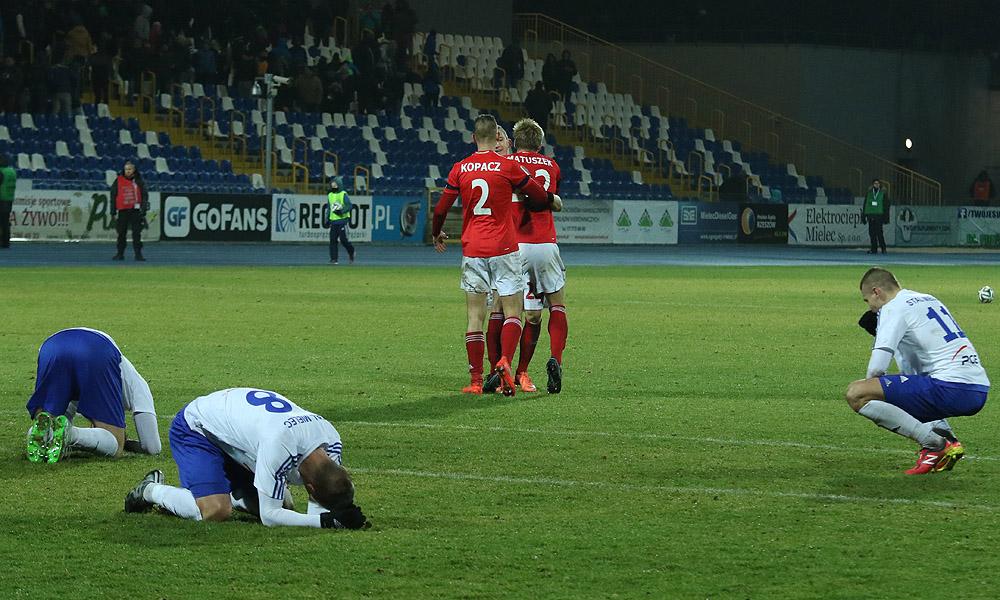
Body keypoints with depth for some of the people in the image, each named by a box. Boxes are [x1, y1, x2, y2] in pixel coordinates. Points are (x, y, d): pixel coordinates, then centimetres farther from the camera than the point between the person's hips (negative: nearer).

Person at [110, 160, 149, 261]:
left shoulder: (139, 181, 5)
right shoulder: (118, 181, 4)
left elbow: (144, 196, 6)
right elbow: (113, 197, 6)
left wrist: (143, 211, -2)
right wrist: (113, 212, 2)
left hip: (136, 211, -1)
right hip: (122, 211, 1)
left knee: (137, 233, -4)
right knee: (121, 233, 7)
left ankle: (138, 254, -1)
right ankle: (120, 254, 15)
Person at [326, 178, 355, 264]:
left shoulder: (343, 194, -3)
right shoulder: (330, 195, 16)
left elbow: (349, 206, -9)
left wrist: (342, 211, -23)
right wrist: (328, 218, 18)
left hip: (342, 219, -6)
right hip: (333, 221, 6)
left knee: (343, 239, -8)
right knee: (333, 240, -3)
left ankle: (351, 251, 20)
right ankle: (333, 259, -1)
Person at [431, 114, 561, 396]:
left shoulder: (460, 168, 3)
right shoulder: (508, 166, -5)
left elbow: (440, 208, 8)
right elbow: (539, 196, 5)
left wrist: (436, 234, 27)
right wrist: (554, 199, 28)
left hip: (472, 250, 3)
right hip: (504, 249, -3)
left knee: (475, 316, 6)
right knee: (513, 311, 2)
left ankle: (476, 380, 4)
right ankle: (505, 362, -21)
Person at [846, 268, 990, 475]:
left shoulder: (893, 308, -1)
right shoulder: (930, 300, 26)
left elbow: (877, 366, -11)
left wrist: (869, 386, 8)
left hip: (950, 387, -9)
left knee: (855, 394, -12)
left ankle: (935, 442, -12)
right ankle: (946, 437, 12)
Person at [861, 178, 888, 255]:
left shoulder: (883, 193, 5)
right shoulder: (869, 193, 12)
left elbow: (886, 205, 4)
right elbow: (865, 205, 15)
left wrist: (886, 217, -2)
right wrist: (863, 216, 11)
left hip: (879, 216, -3)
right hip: (870, 216, 3)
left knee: (879, 232, -13)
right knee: (872, 233, 2)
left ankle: (883, 248, -7)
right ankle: (874, 249, 7)